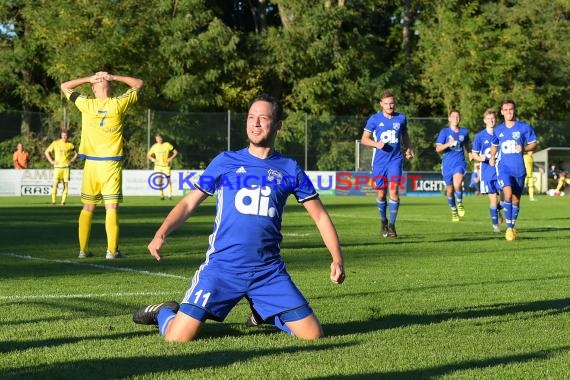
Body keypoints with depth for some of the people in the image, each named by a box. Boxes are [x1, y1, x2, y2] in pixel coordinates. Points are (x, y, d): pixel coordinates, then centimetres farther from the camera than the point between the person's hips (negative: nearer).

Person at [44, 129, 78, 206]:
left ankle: (63, 201, 4)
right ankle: (53, 201, -4)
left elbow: (76, 154, 20)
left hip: (66, 167, 2)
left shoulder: (70, 145, 6)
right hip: (57, 167, -2)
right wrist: (51, 161, -1)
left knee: (66, 184, -2)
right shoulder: (55, 143, 2)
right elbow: (46, 152, 7)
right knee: (55, 184, -11)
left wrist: (71, 160, 5)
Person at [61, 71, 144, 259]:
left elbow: (64, 87, 12)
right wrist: (114, 77, 0)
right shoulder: (118, 104, -6)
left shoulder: (86, 104, -3)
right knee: (112, 208, -3)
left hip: (91, 164, 2)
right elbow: (138, 84, 7)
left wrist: (89, 79, 4)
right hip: (111, 164, -2)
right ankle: (112, 250, -9)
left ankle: (83, 249, 14)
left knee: (88, 208, 12)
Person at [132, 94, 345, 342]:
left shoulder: (289, 170, 8)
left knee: (313, 335, -7)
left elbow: (320, 216, 11)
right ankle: (164, 313, 24)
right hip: (221, 267, -2)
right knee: (177, 338, -15)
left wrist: (337, 257, -2)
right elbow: (189, 203, 8)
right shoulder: (225, 162, 6)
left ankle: (263, 314, 24)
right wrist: (162, 233, -8)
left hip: (269, 272, 2)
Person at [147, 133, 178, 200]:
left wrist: (171, 158, -10)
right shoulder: (154, 146, 4)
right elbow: (148, 155, 13)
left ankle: (170, 195, -12)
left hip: (166, 165, -2)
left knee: (168, 179, -13)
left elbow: (175, 152, 4)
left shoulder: (167, 145, -1)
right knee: (159, 180, -3)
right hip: (158, 166, 2)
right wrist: (153, 159, -6)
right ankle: (161, 195, 7)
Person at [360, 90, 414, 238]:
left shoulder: (401, 118, 5)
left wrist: (409, 149, 7)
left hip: (395, 159, 0)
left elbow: (405, 135, 22)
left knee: (394, 190, -14)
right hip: (379, 161, 0)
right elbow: (364, 139, 3)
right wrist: (376, 144, -15)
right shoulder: (375, 119, 0)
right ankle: (383, 221, 29)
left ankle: (392, 225, -9)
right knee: (381, 193, 6)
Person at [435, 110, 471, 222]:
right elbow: (438, 149, -4)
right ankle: (454, 211, 28)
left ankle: (459, 203, -1)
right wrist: (448, 144, -20)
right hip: (447, 164, 1)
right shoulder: (444, 132, 1)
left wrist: (470, 153, 7)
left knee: (457, 184, -28)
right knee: (450, 190, 7)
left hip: (460, 163, -1)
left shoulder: (464, 132, 8)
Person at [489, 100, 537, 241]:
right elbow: (494, 145, 24)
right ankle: (508, 227, -15)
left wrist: (524, 149, -14)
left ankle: (512, 227, 25)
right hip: (504, 167, 0)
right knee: (508, 194, -21)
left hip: (519, 169, 0)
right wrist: (492, 157, 6)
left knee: (516, 199, 7)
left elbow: (533, 144, 6)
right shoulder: (498, 130, 8)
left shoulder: (524, 127, 0)